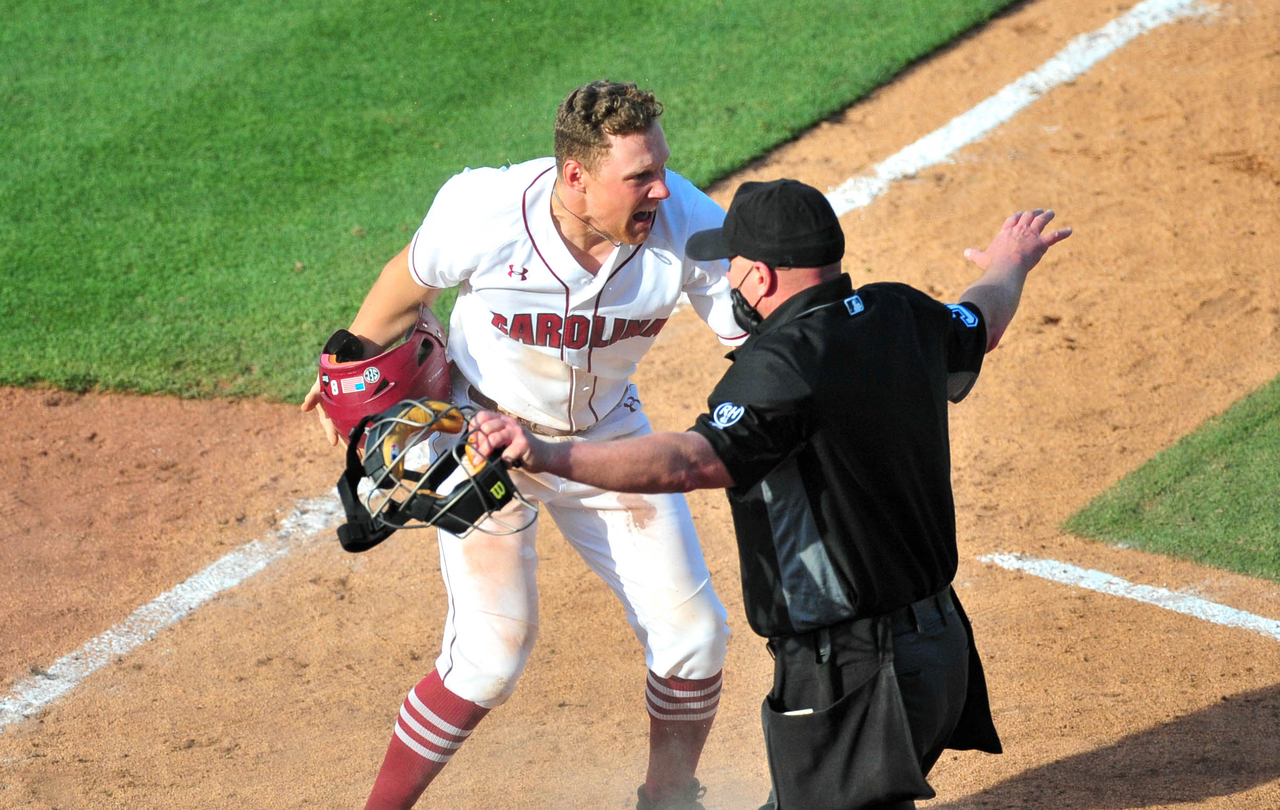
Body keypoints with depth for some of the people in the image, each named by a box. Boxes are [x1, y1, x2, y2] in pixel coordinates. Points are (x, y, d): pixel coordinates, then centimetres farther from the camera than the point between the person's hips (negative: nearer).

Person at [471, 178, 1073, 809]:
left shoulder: (784, 365, -22)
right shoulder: (903, 317, 5)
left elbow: (691, 460, -36)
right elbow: (982, 324, 28)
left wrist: (549, 456, -45)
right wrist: (1009, 263, 51)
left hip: (851, 679, -10)